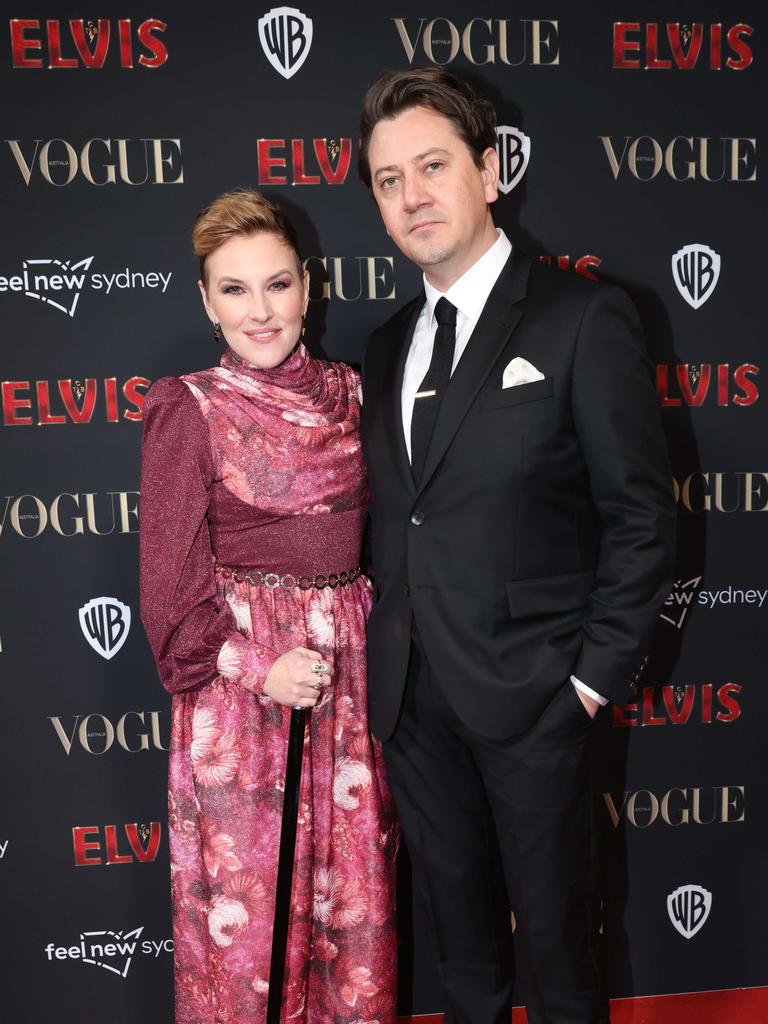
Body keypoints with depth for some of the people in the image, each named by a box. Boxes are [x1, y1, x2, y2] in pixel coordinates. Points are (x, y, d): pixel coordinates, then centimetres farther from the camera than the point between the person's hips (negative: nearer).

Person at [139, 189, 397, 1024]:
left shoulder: (348, 393, 6)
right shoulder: (187, 409, -6)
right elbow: (171, 577, -8)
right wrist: (256, 667, -16)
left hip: (349, 669, 4)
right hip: (241, 682, -4)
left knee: (355, 891, 15)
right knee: (248, 904, 9)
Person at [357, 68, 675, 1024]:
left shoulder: (583, 318, -8)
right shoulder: (388, 344, 10)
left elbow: (640, 516, -10)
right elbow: (392, 520, 11)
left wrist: (596, 675, -11)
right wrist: (380, 655, 5)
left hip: (529, 691, -5)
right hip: (410, 693, 5)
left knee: (551, 916, 14)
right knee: (456, 910, 21)